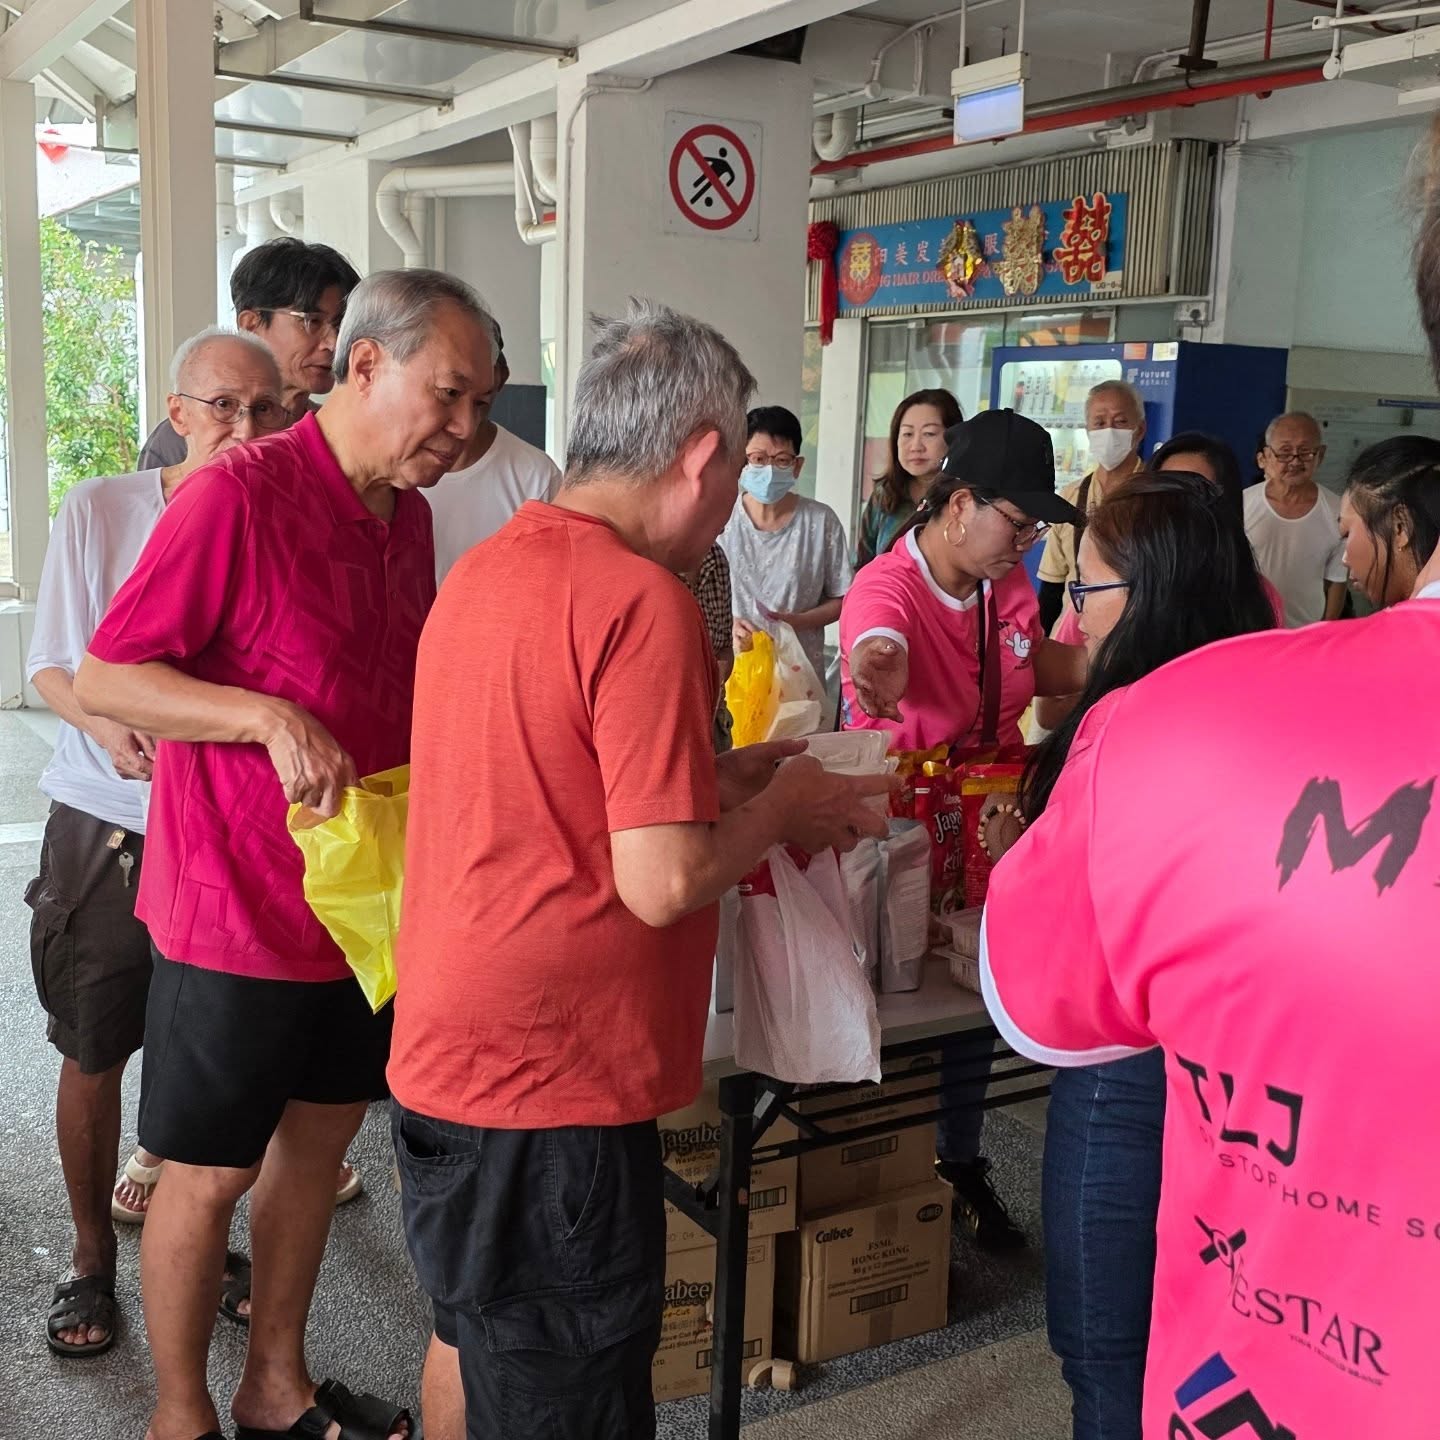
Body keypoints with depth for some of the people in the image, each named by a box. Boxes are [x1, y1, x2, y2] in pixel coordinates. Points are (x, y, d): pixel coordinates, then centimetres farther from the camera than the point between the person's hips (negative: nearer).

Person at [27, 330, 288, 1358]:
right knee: (94, 1054, 10)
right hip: (107, 824, 0)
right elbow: (54, 668, 0)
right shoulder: (100, 512, -4)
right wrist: (106, 727, -20)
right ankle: (93, 1259, 31)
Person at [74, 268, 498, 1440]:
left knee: (321, 1135, 18)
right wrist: (271, 717, -27)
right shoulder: (236, 495, -17)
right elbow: (103, 680, -16)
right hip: (239, 908, -7)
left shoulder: (410, 515, 6)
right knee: (210, 1171, 8)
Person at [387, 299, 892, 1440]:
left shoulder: (484, 568, 8)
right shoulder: (643, 600, -20)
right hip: (551, 1087, -9)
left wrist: (723, 778, 14)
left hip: (444, 1056, 9)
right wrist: (787, 805, -5)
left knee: (472, 1336, 28)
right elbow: (664, 883, -22)